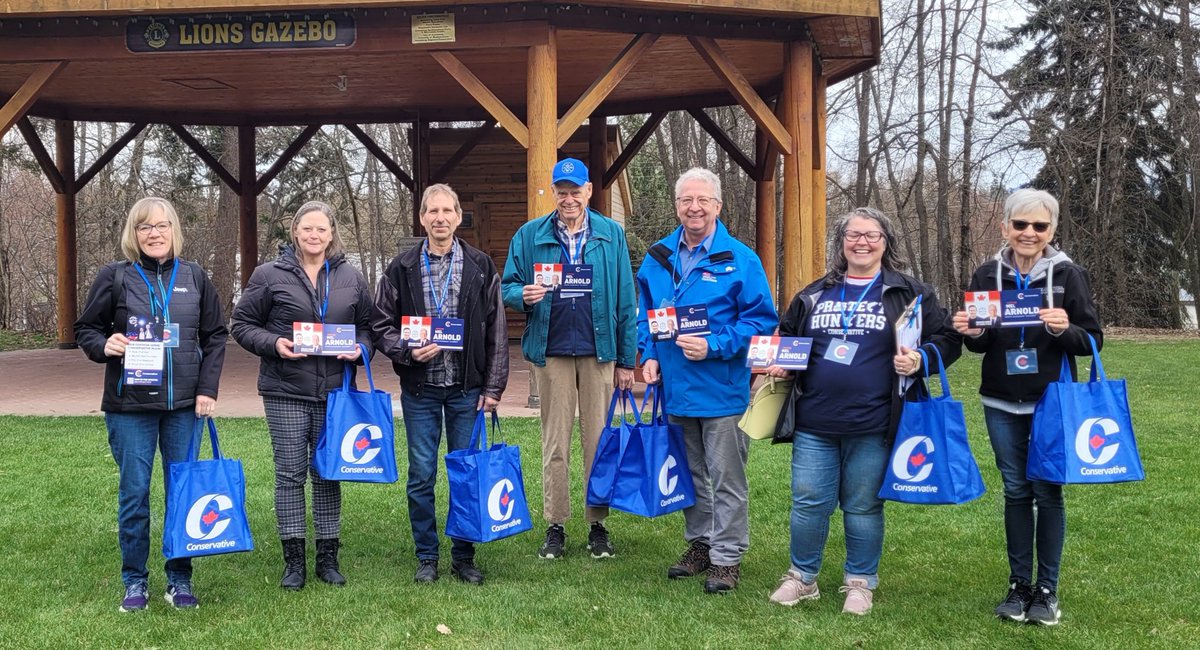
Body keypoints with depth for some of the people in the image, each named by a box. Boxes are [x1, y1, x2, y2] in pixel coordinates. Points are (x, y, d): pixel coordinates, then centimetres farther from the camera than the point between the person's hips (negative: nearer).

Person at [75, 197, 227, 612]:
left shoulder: (194, 277, 6)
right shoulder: (114, 277, 1)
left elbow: (215, 335, 9)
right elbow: (86, 329, 7)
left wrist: (207, 388, 1)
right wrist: (104, 345, -16)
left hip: (184, 405, 2)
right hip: (129, 406, -1)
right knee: (134, 493, 2)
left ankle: (180, 579, 18)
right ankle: (134, 581, 17)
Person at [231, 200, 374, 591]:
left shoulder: (351, 278, 9)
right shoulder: (270, 275, 0)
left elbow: (366, 325, 15)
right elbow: (242, 324, 3)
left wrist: (359, 349, -5)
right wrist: (273, 344, -14)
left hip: (335, 390, 2)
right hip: (285, 391, -2)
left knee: (329, 473, 9)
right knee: (290, 473, 2)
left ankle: (328, 558, 19)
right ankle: (294, 560, 12)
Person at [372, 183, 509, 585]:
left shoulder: (480, 267, 2)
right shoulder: (402, 269, 3)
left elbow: (496, 332, 2)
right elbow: (381, 324, 6)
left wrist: (493, 387, -2)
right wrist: (407, 351, -13)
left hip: (466, 389, 0)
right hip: (420, 389, 0)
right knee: (421, 476, 5)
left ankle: (464, 556, 18)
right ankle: (426, 557, 18)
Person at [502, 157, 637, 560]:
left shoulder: (612, 235, 4)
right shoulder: (530, 236, 5)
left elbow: (625, 301, 4)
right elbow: (508, 286, 7)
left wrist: (627, 360, 2)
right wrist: (523, 295, -18)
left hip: (598, 351, 0)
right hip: (551, 352, 0)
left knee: (599, 440, 4)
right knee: (554, 443, 6)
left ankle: (598, 525, 14)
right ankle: (555, 526, 14)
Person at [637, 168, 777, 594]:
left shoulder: (740, 260, -9)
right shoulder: (658, 258, 7)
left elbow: (761, 319, -11)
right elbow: (646, 315, 16)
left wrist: (713, 346, -20)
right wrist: (650, 355, 1)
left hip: (722, 388, -5)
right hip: (675, 387, 5)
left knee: (726, 478, 3)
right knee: (689, 475, 17)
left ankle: (727, 557, 14)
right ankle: (699, 544, 32)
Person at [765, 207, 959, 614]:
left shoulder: (910, 294, 3)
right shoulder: (814, 295, 12)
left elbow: (947, 340, 3)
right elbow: (785, 338, 24)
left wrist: (920, 360, -15)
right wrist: (779, 363, 4)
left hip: (872, 427, -2)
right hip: (814, 423, 3)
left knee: (863, 506, 8)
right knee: (808, 501, 6)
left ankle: (860, 582, 25)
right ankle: (802, 577, 23)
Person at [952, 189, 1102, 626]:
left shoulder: (1068, 275, -6)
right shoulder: (987, 276, 1)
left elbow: (1093, 340, -5)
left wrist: (1064, 330, -25)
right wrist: (972, 333, -13)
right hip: (1002, 405, 2)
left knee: (1047, 492, 3)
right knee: (1016, 492, 9)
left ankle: (1047, 589, 15)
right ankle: (1019, 585, 19)